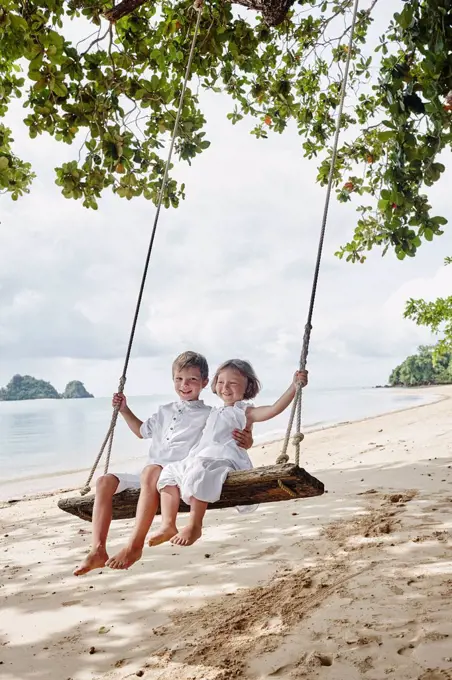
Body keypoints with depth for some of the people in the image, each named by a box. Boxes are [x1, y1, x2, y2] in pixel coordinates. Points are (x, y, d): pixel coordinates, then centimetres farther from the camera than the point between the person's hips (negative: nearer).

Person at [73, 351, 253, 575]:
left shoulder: (209, 416, 3)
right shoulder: (165, 412, 22)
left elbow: (236, 440, -3)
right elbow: (143, 431, 39)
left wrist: (246, 441, -26)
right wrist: (125, 410, 30)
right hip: (149, 477, 7)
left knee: (151, 471, -39)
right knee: (105, 481, -12)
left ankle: (134, 546, -35)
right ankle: (98, 550, -18)